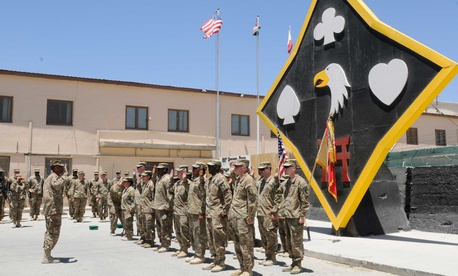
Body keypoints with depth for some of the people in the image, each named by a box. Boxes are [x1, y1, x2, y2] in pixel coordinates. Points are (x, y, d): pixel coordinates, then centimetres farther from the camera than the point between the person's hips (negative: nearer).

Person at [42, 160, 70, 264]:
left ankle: (46, 255, 24)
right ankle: (47, 257, -7)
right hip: (54, 208, -11)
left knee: (50, 232, 18)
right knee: (54, 233, -8)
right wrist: (65, 179, -22)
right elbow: (56, 185, -34)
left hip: (48, 209, 11)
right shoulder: (54, 177, -12)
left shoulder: (49, 177, 19)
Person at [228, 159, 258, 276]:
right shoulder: (238, 180, 15)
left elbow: (253, 200, -17)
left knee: (246, 245, -3)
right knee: (237, 245, 15)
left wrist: (250, 218, -18)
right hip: (235, 217, 10)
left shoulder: (248, 180, -13)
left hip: (243, 218, -10)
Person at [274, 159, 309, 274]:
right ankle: (293, 263, 25)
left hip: (296, 217, -8)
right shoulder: (285, 183, 14)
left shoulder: (301, 182, -11)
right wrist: (275, 211, 16)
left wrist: (302, 216, -14)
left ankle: (298, 265, 8)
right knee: (288, 242, 14)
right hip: (287, 216, 9)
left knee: (296, 242, -2)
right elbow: (279, 198, 19)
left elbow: (305, 201, -12)